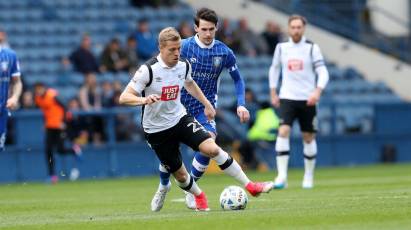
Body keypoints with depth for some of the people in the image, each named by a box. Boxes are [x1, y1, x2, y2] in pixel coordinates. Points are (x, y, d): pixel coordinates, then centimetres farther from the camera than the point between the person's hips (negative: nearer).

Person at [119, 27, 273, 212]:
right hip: (157, 130, -3)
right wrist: (144, 100, -42)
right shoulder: (148, 70, -21)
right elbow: (124, 97, -23)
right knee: (180, 175, 2)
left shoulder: (183, 65, -4)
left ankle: (250, 186, -11)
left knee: (212, 148, -17)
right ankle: (199, 195, 36)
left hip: (180, 118, 4)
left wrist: (207, 104, 26)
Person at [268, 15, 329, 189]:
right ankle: (282, 176, -20)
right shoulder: (281, 48, 5)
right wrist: (273, 93, 14)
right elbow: (274, 69, 19)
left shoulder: (312, 48, -2)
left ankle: (309, 176, 23)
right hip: (287, 98, 0)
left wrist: (317, 91, -21)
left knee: (309, 137, 6)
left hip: (307, 99, 0)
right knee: (283, 132, -18)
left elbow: (323, 72, -5)